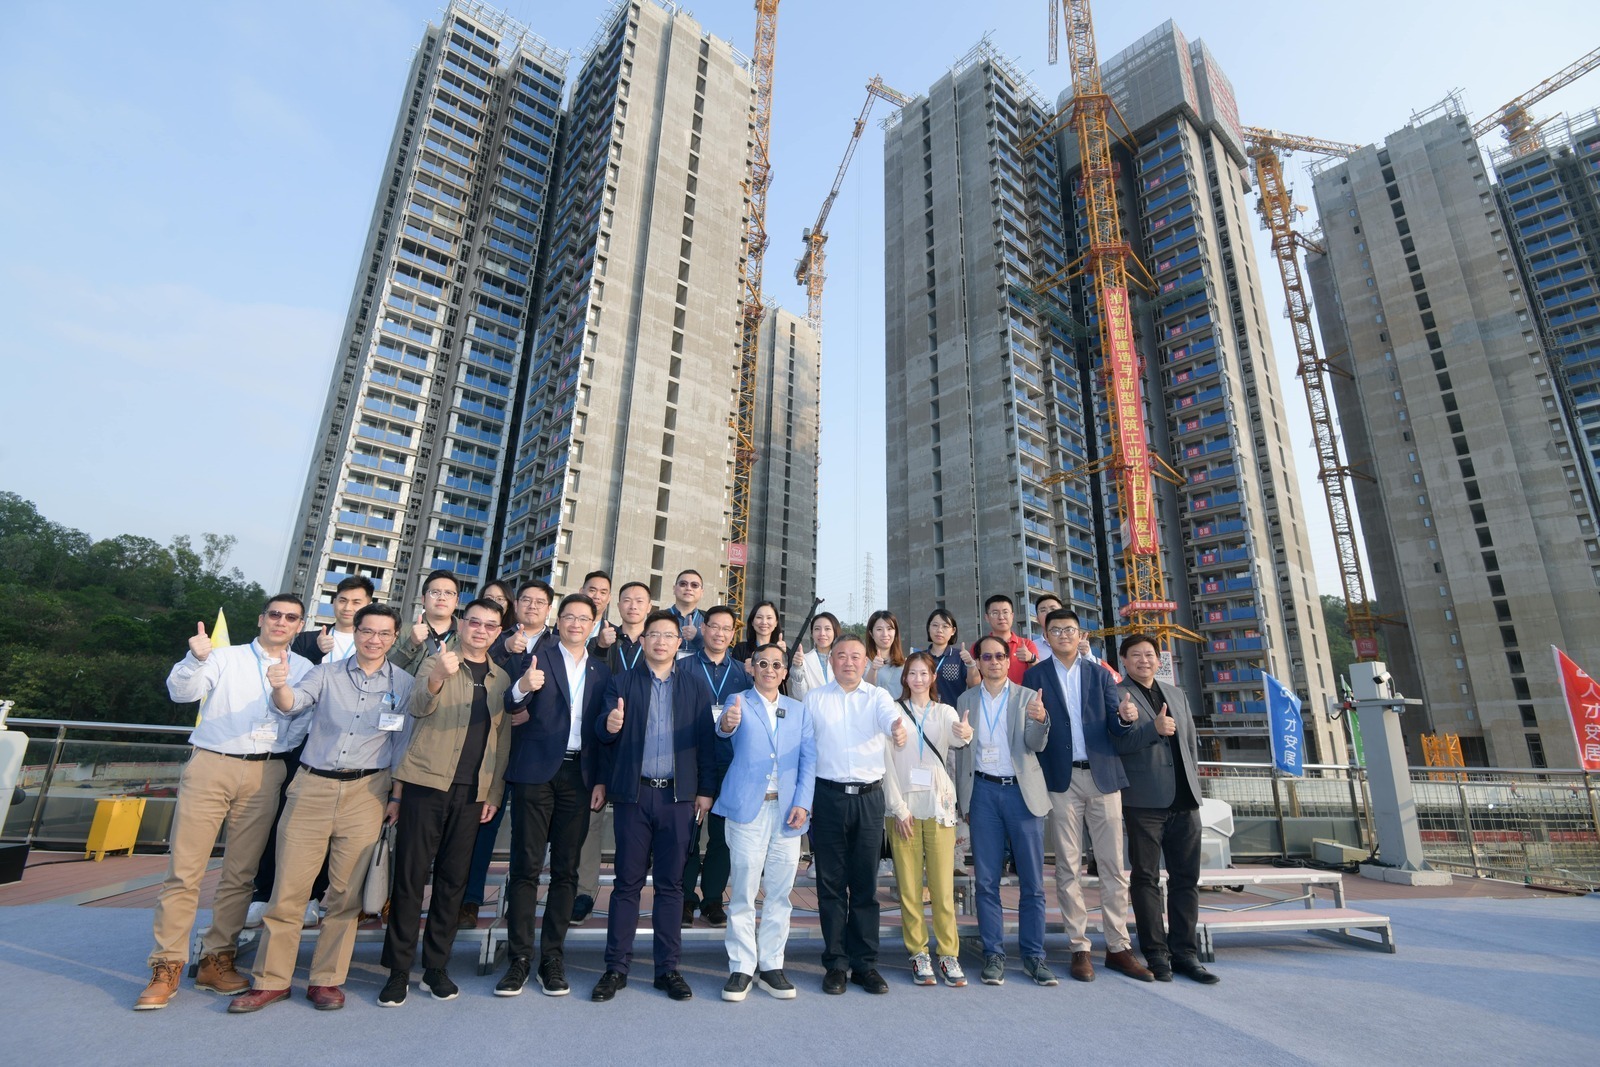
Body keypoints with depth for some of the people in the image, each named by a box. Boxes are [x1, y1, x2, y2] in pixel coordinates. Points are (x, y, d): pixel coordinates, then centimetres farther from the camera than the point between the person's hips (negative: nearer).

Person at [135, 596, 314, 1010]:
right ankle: (166, 968, 9)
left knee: (240, 874, 6)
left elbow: (299, 731, 8)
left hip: (264, 774, 1)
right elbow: (181, 692, -6)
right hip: (211, 766, -1)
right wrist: (196, 659, -23)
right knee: (185, 869, -2)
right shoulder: (226, 657, 10)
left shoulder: (304, 670, 12)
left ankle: (216, 961, 18)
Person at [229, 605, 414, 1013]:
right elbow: (293, 704, -13)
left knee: (347, 892, 5)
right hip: (312, 787, 1)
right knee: (289, 887, 3)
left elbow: (404, 745, 5)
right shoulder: (326, 672, 4)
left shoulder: (403, 683, 3)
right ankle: (271, 980, 20)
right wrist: (280, 688, -35)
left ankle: (326, 980, 20)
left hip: (365, 792, 0)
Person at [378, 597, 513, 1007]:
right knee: (410, 875, 1)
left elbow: (503, 741, 13)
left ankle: (436, 966, 20)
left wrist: (494, 794, 6)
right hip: (426, 783, -3)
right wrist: (439, 677, -36)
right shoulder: (436, 663, 2)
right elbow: (417, 707, -16)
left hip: (472, 792, 3)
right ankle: (398, 970, 15)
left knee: (453, 879, 8)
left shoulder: (502, 678, 11)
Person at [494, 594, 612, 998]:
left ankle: (553, 959, 18)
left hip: (579, 777, 3)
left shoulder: (601, 672, 11)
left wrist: (601, 780, 2)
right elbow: (514, 715, -9)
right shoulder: (535, 661, 3)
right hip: (536, 773, -2)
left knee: (566, 871, 7)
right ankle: (519, 959, 13)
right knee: (526, 867, 2)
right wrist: (521, 689, -30)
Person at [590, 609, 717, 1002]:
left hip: (678, 795, 0)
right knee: (627, 881, 7)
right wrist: (609, 726, -25)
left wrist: (705, 790, -2)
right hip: (634, 793, 0)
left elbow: (706, 738, 2)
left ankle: (668, 967, 21)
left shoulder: (696, 685, 4)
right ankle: (616, 967, 20)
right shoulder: (623, 682, 5)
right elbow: (603, 733, -2)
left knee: (671, 883, 9)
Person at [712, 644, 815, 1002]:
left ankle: (770, 966, 23)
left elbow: (808, 760, 7)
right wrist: (726, 724, -44)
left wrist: (802, 803, -6)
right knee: (743, 892, 2)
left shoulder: (799, 710, 12)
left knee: (779, 894, 10)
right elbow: (724, 727, -20)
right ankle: (741, 968, 16)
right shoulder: (739, 703, 2)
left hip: (788, 810, 3)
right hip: (747, 808, -3)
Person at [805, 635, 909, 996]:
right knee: (831, 883, 7)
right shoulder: (814, 698, 6)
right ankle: (836, 963, 19)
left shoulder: (878, 696, 6)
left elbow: (891, 717, -15)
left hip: (869, 797, 1)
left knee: (866, 884, 9)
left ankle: (865, 963, 21)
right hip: (828, 796, 0)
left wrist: (898, 727, -39)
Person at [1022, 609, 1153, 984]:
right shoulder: (1036, 675, 4)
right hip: (1061, 779, -2)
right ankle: (1079, 948, 15)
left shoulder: (1100, 674, 10)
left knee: (1113, 865, 6)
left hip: (1102, 775, 2)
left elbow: (1114, 724, 3)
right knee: (1068, 867, 5)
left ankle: (1118, 946, 18)